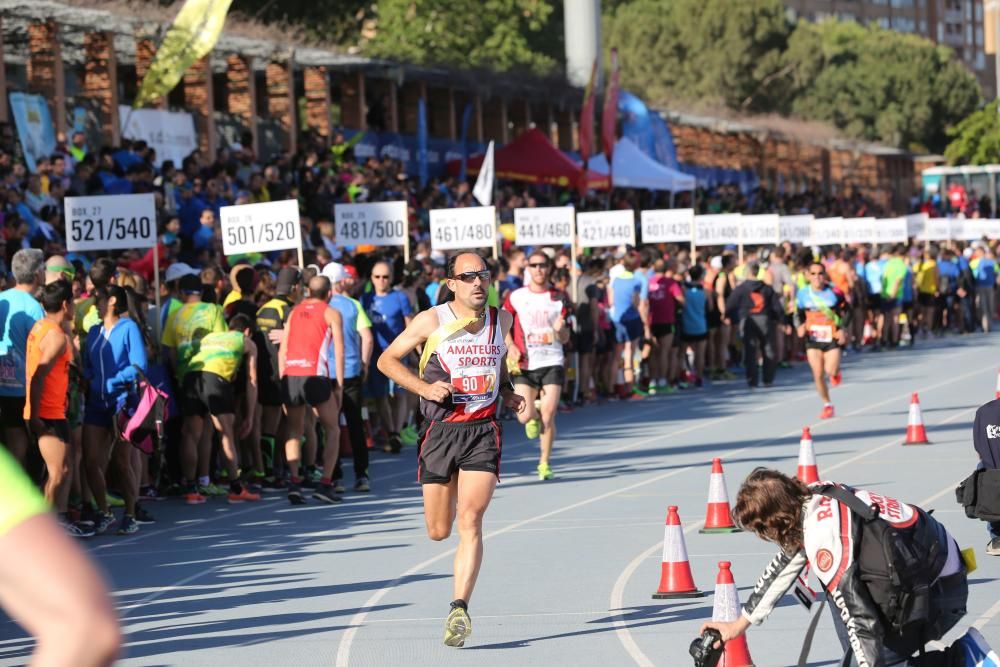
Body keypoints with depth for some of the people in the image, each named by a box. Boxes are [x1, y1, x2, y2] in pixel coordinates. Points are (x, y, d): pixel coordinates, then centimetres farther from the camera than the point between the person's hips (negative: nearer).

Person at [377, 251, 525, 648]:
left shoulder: (501, 319, 6)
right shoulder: (432, 322, -5)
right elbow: (387, 359, 2)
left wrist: (508, 393, 10)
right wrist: (425, 388, -12)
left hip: (483, 432, 1)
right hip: (440, 432, 0)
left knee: (470, 521, -17)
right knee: (438, 531, 6)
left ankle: (459, 610, -19)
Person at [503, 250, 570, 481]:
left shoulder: (559, 298, 5)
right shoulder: (516, 297, 2)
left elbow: (565, 339, 7)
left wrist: (560, 329, -15)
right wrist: (510, 346, -2)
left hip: (552, 363, 0)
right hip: (524, 364, 0)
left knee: (548, 415, -9)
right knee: (525, 416, -10)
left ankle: (544, 463, 6)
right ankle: (534, 417, 29)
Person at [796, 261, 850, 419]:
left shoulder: (834, 292, -8)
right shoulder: (803, 294, -2)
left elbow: (846, 312, 4)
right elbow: (798, 314, 11)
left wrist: (842, 329, -10)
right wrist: (800, 326, -10)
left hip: (832, 337, -2)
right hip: (813, 338, 2)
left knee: (831, 371, -14)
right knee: (818, 374, -4)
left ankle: (836, 372, 26)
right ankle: (827, 405, 15)